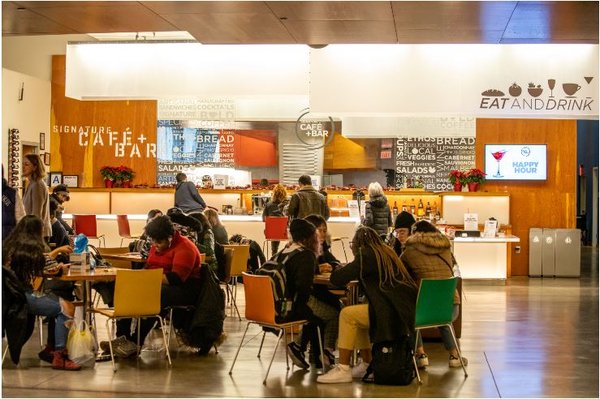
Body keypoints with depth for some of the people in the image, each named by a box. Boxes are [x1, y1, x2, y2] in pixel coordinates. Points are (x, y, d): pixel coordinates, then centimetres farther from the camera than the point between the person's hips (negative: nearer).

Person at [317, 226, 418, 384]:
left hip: (393, 311, -9)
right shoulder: (386, 251, 17)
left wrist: (338, 270, 12)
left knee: (347, 314, -7)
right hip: (404, 308, 9)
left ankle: (343, 369, -5)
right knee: (357, 315, 22)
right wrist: (350, 271, 28)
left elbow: (337, 279, -10)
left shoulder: (367, 254, -9)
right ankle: (366, 364, 23)